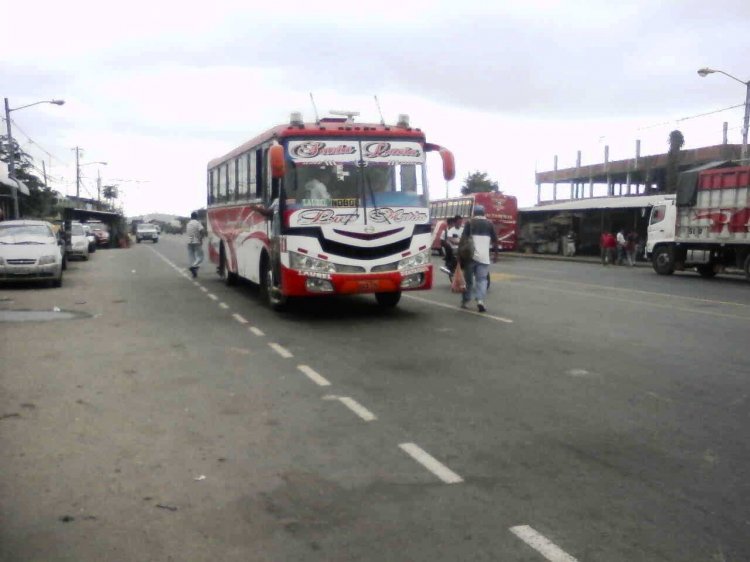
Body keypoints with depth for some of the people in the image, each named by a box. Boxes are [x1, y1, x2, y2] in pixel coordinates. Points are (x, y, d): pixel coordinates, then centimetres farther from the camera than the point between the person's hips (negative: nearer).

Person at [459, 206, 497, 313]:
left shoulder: (470, 223, 3)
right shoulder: (489, 224, 8)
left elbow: (463, 239, -6)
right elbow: (495, 241, 10)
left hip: (470, 255, 0)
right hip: (484, 257, 0)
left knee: (468, 279, 11)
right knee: (482, 279, 1)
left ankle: (465, 301, 18)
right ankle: (480, 300, -18)